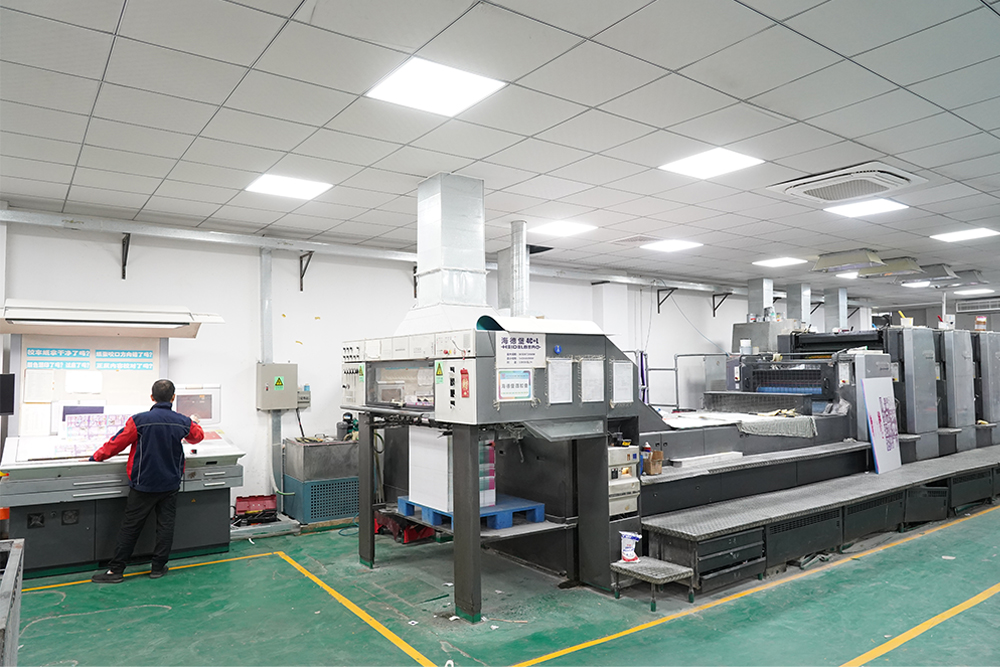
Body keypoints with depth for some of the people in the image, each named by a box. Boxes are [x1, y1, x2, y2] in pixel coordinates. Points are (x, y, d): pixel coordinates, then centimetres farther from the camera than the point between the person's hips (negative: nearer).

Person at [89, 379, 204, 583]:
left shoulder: (139, 420, -15)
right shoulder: (183, 422, -4)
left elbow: (117, 442, -7)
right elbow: (198, 436, 18)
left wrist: (96, 457, 10)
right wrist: (194, 423, 41)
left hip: (144, 484, -2)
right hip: (170, 484, 3)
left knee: (130, 527, 5)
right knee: (165, 524, 9)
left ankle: (116, 570, 11)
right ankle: (158, 567, 16)